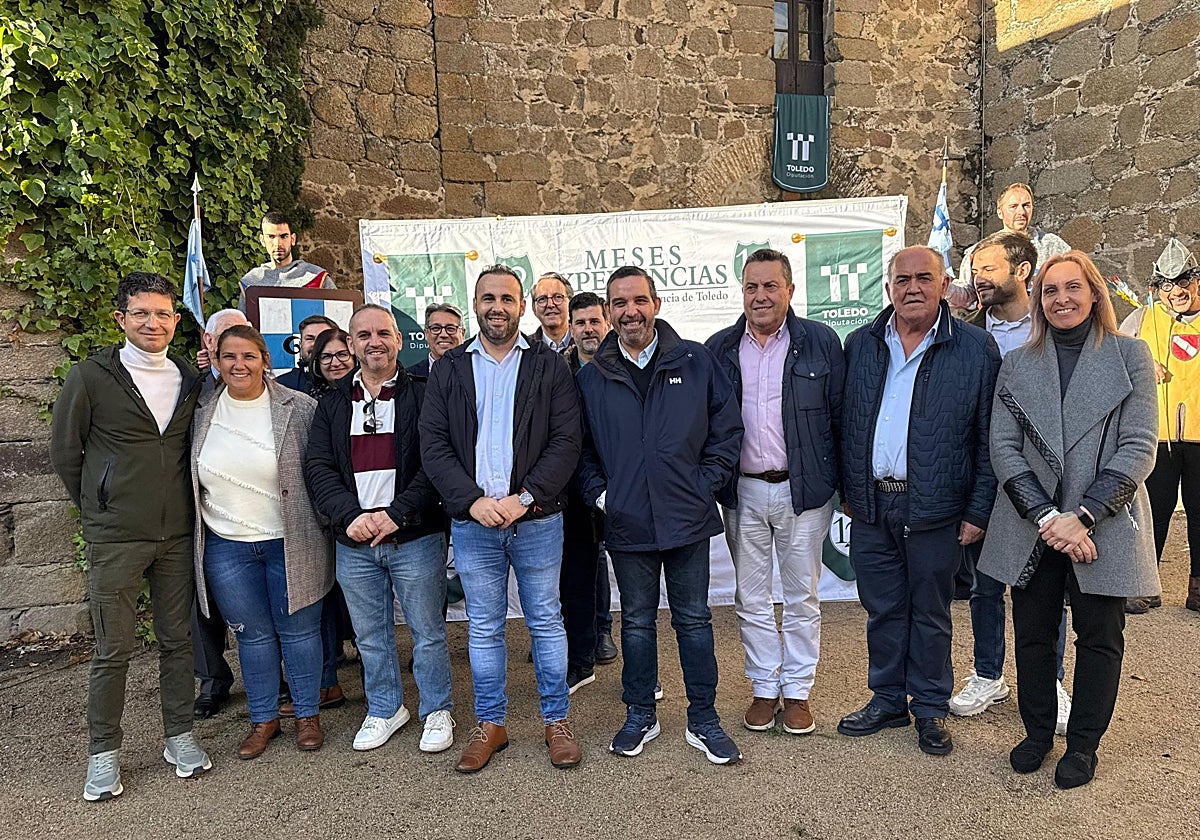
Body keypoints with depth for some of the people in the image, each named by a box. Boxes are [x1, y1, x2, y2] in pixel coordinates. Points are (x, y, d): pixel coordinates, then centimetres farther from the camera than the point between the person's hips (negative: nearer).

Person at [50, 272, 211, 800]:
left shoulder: (191, 381, 7)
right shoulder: (90, 377, -4)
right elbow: (64, 450, 3)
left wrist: (184, 509, 11)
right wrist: (97, 510, 5)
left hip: (177, 535, 3)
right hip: (115, 538, -3)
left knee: (177, 639, 11)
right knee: (113, 649, 4)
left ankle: (179, 736, 26)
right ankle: (104, 752, 20)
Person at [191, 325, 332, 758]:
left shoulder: (299, 408, -8)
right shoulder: (202, 411, 2)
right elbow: (190, 477, 13)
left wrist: (326, 526, -4)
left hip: (291, 543, -3)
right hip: (226, 547, 3)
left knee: (298, 630, 9)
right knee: (252, 634, 14)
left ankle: (308, 714, 27)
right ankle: (263, 718, 31)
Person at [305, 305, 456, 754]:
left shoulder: (423, 395, -3)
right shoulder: (332, 403, 9)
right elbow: (318, 466, 1)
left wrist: (398, 514, -18)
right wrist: (350, 515, -14)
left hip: (415, 536, -3)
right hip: (353, 539, 4)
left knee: (427, 631, 7)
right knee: (370, 636, 16)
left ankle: (437, 711, 26)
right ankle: (385, 709, 35)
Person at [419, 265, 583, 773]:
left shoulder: (549, 367, 3)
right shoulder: (448, 370, 7)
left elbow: (566, 440, -5)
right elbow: (433, 444, 1)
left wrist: (525, 497, -15)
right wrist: (473, 500, -12)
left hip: (537, 519, -1)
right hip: (471, 522, 2)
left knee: (546, 622, 9)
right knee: (483, 628, 11)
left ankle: (557, 721, 25)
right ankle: (490, 725, 27)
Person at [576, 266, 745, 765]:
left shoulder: (696, 362, 0)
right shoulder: (592, 377, 4)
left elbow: (727, 427, 3)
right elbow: (580, 446, 12)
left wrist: (705, 485, -3)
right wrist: (597, 493, 0)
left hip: (687, 517, -1)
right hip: (626, 522, 1)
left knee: (693, 619, 9)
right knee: (637, 621, 14)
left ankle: (703, 719, 24)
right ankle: (639, 716, 30)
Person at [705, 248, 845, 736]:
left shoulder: (820, 342, -1)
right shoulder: (719, 349, 5)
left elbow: (842, 416, 0)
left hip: (804, 489, -2)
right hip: (742, 492, 2)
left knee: (802, 597, 9)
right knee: (751, 598, 11)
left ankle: (797, 691, 25)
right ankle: (764, 688, 27)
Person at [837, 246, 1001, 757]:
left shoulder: (975, 349, -5)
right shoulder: (860, 345, 6)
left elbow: (990, 439, -4)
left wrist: (978, 510, -7)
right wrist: (849, 490, 9)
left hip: (934, 509, -3)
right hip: (871, 507, 3)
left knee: (930, 613, 12)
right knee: (882, 609, 14)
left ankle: (931, 708, 30)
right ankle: (887, 700, 32)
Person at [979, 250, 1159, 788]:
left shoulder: (1130, 356, 0)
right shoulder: (1017, 364, 6)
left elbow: (1139, 447, -7)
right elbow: (1003, 447, -2)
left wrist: (1083, 516, -17)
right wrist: (1048, 516, -14)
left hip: (1105, 527, -1)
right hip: (1032, 529, 2)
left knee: (1099, 638, 10)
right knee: (1033, 636, 11)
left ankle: (1083, 744, 28)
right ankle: (1037, 733, 31)